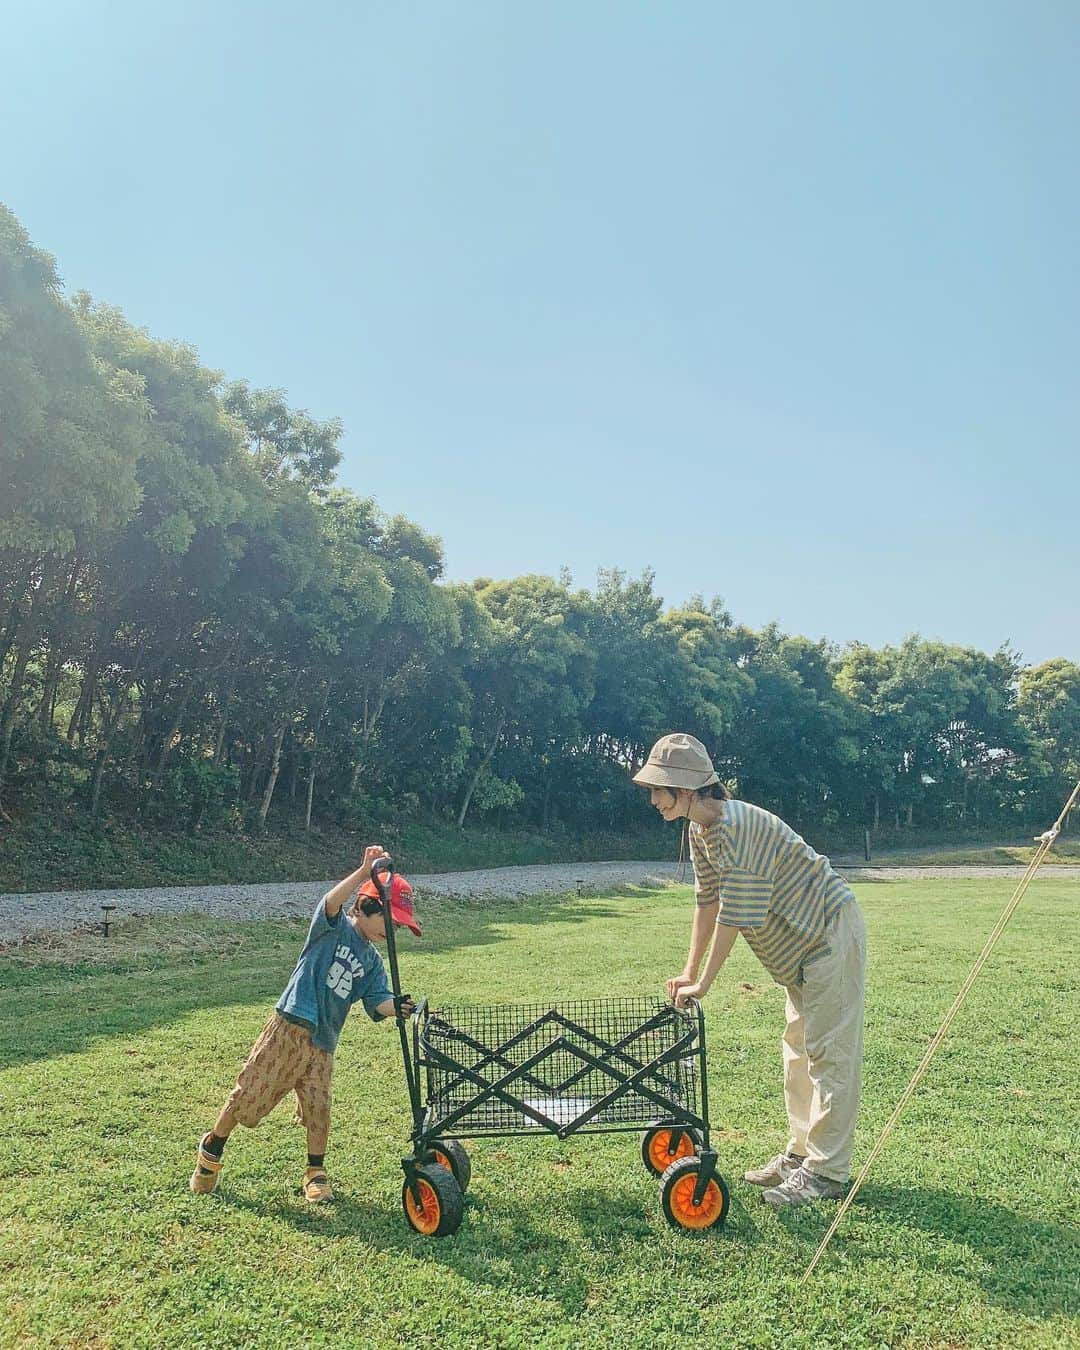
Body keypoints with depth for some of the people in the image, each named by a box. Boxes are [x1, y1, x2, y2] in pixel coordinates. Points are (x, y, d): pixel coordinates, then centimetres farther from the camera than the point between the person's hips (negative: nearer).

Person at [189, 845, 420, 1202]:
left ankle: (315, 1173, 24)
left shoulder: (372, 962, 12)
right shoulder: (332, 928, -5)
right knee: (249, 1093, 3)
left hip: (322, 1042, 5)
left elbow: (377, 1001, 1)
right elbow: (332, 902, -27)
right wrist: (365, 872, -42)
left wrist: (396, 1007, -23)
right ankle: (212, 1149, 26)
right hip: (289, 1026, -5)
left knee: (318, 1110, 3)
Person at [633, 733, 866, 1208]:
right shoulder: (699, 830, 0)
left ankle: (826, 1171, 3)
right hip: (801, 939, 10)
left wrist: (703, 984, -21)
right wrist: (689, 970, 7)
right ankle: (801, 1153, 26)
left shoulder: (735, 826, -30)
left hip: (831, 932, -10)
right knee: (799, 1048, 15)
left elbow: (734, 915, -28)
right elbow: (708, 900, 8)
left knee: (829, 1052, -5)